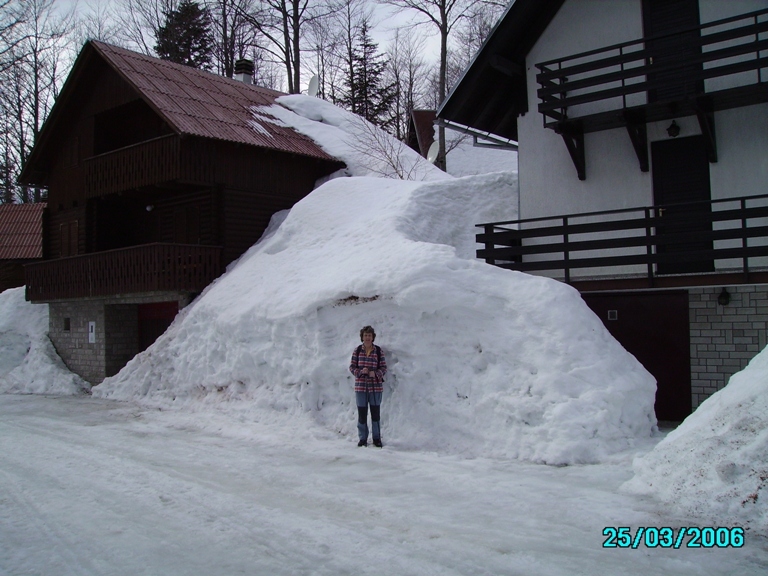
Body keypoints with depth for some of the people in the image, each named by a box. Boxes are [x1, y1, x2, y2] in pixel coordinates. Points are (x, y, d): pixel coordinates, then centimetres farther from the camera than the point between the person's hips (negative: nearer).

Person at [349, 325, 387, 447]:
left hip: (375, 386, 0)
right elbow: (352, 366, 4)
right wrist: (360, 371, -15)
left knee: (375, 413, 5)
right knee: (362, 413, 5)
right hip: (360, 386, 1)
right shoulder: (357, 350, 2)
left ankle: (376, 438, 18)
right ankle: (363, 438, 17)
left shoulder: (378, 351, 0)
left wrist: (376, 374, -17)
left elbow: (384, 367, 2)